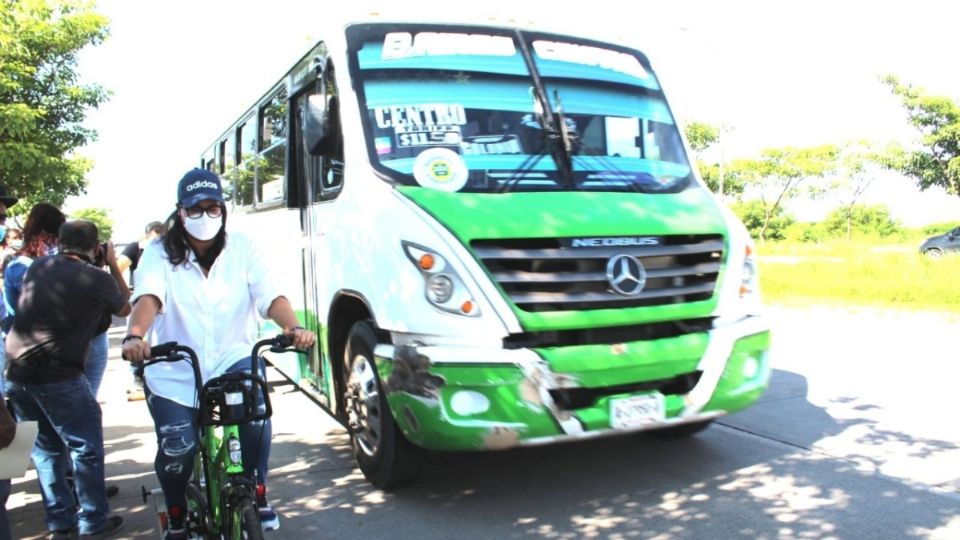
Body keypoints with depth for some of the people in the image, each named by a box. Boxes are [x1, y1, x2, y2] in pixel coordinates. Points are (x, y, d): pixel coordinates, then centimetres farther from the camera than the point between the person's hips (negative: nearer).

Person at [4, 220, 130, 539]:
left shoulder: (37, 267, 7)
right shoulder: (98, 279, -9)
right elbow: (125, 309, 11)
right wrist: (114, 266, 15)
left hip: (16, 374, 6)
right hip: (58, 375, -6)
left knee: (45, 448, 18)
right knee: (86, 449, 8)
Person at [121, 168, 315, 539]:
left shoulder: (242, 248, -3)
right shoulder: (159, 254, -4)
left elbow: (272, 295, -16)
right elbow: (148, 297, -24)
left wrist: (293, 328, -37)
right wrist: (135, 336, -46)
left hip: (233, 360, 0)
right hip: (175, 373, 1)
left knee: (255, 405, -30)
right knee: (177, 451, -10)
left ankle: (257, 496, -7)